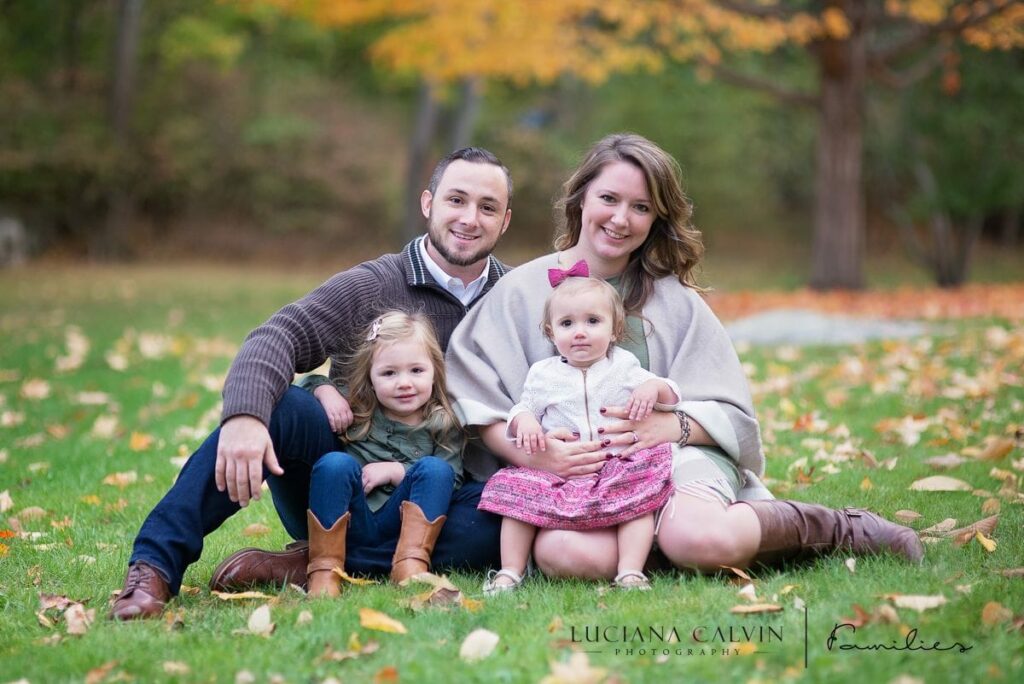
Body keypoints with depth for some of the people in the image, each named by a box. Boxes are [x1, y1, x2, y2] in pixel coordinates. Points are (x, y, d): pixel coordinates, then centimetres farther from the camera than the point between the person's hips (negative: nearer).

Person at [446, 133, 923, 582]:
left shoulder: (674, 299, 12)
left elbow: (731, 414, 6)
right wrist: (534, 453, -20)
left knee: (699, 541, -35)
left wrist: (674, 424, -17)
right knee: (568, 556, -36)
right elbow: (477, 403, -1)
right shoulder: (523, 290, 8)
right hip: (564, 473, 0)